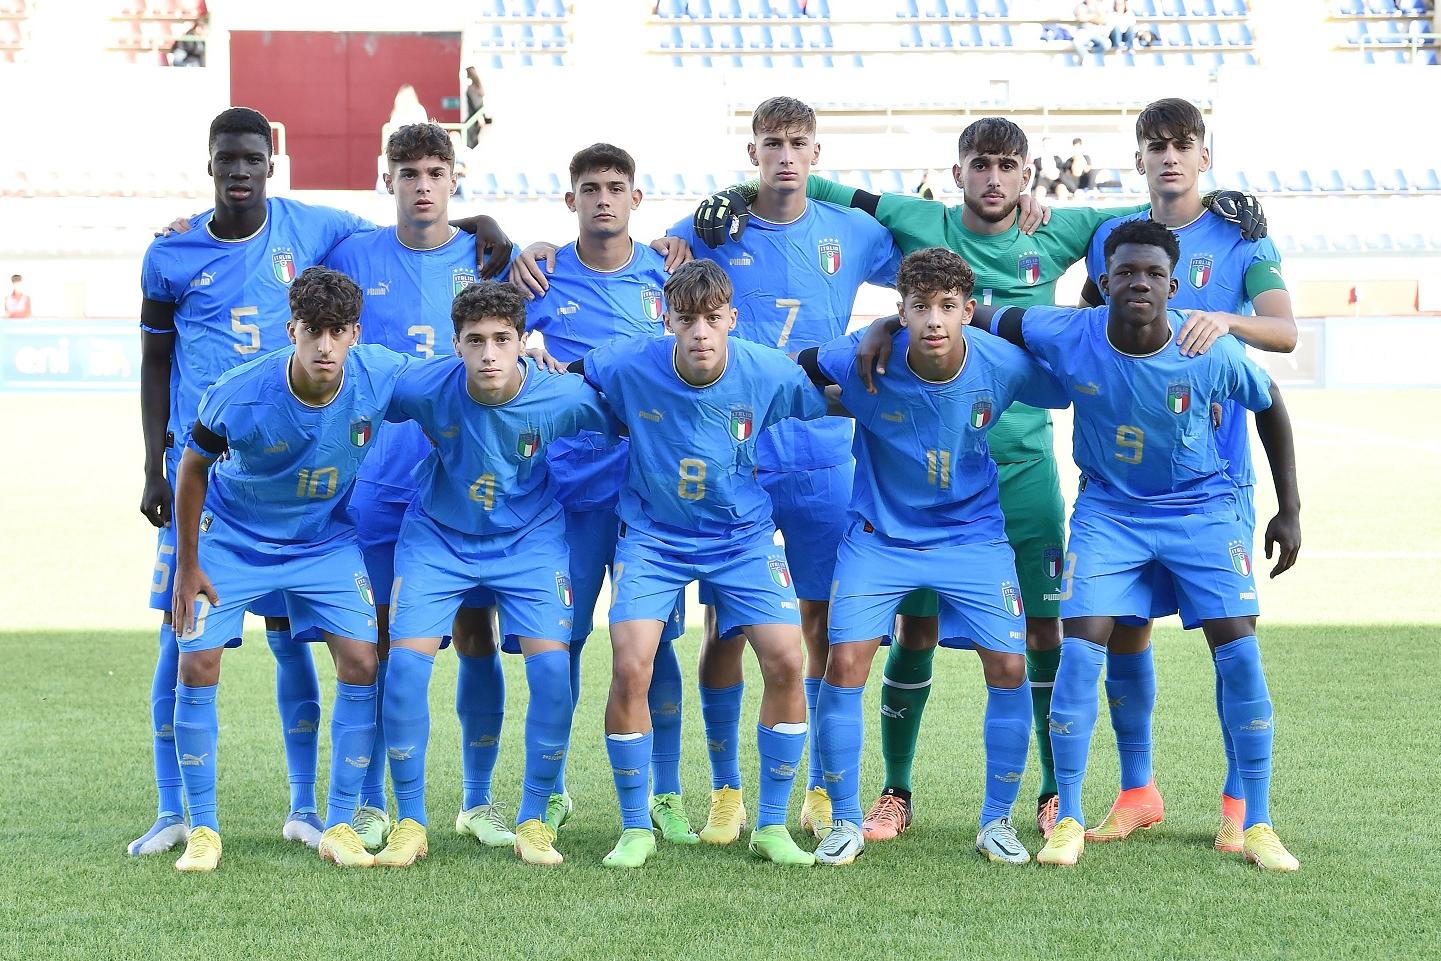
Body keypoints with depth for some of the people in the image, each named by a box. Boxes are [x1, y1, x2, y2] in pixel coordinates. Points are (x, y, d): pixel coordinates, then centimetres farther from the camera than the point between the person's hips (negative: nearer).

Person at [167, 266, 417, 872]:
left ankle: (339, 827, 2)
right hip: (232, 540, -1)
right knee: (196, 667, -9)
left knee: (361, 662, -10)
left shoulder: (381, 377, -25)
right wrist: (187, 565, -6)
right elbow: (193, 468, -9)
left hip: (327, 542, 2)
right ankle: (202, 829, 5)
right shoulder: (238, 396, -28)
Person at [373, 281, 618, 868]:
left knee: (552, 667, -16)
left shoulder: (565, 396, -25)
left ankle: (533, 822, 2)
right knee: (406, 663, -14)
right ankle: (409, 824, 2)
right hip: (437, 538, 0)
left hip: (530, 539, 0)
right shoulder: (424, 389, -25)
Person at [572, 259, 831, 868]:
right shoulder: (627, 367, -18)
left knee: (786, 662, -14)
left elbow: (837, 401, 1)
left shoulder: (768, 374, -17)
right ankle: (635, 829, 2)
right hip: (652, 536, -1)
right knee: (630, 668, -17)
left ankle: (771, 826, 4)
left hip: (744, 536, 1)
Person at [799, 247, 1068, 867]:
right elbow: (801, 369, 0)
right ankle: (846, 822, 5)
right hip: (879, 536, -1)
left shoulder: (1005, 366, -18)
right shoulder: (862, 362, -20)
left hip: (973, 536, 1)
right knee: (845, 664, -13)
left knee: (1009, 669, -8)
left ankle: (996, 820, 12)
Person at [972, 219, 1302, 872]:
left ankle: (1257, 825, 3)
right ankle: (1069, 819, 1)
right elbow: (978, 321, -4)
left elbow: (1270, 407, 0)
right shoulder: (1066, 335, -19)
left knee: (1239, 652, -10)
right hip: (1108, 509, 0)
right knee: (1080, 649, -13)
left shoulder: (1212, 353, -19)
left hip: (1202, 508, 0)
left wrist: (1289, 510, 2)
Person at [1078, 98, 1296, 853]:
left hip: (1215, 470, -3)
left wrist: (1227, 320, -33)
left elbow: (1285, 331, -14)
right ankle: (1137, 791, 17)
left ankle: (1240, 802, 6)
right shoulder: (1110, 237, 9)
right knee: (1122, 626, 4)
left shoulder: (1241, 240, 0)